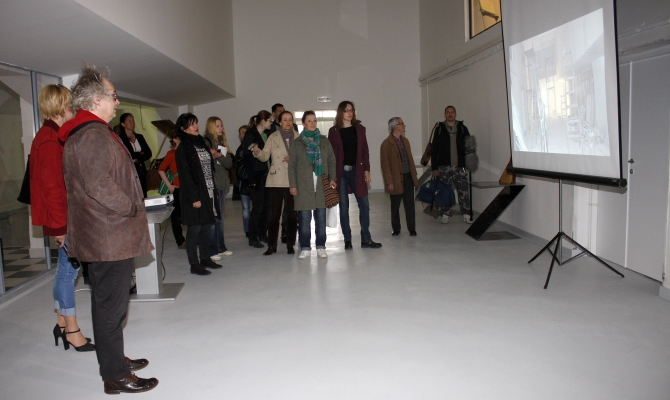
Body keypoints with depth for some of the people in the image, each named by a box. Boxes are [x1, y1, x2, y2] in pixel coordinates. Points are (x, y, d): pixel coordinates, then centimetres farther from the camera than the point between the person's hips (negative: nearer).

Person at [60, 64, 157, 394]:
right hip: (110, 236, -11)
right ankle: (116, 376, 10)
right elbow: (100, 186, -26)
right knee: (111, 306, -1)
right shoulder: (94, 134, -18)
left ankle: (114, 360, 35)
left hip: (100, 235, 11)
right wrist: (131, 208, -13)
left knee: (107, 303, 20)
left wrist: (130, 208, 16)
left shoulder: (80, 133, 16)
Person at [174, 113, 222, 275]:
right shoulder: (183, 149, -8)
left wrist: (214, 191, 12)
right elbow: (185, 175, -13)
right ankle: (194, 265, 6)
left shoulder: (202, 144, 14)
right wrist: (194, 197, -17)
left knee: (206, 227, 12)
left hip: (209, 193, 7)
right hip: (195, 195, -7)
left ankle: (205, 258, 23)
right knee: (194, 229, -1)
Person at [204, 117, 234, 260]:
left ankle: (221, 248, 21)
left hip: (222, 184, 7)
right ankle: (212, 251, 0)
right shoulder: (206, 143, -7)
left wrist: (219, 156, -14)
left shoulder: (222, 143, 15)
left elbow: (229, 163, 3)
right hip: (211, 185, -7)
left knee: (220, 218, 13)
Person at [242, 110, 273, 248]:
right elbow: (247, 157, -13)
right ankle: (252, 238, 3)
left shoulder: (266, 135, 14)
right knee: (257, 207, -4)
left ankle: (262, 234, 20)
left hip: (267, 175, 7)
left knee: (266, 206, 10)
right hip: (257, 176, -7)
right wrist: (251, 178, -18)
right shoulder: (251, 135, -8)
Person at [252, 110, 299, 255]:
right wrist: (257, 152, -21)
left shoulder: (298, 137, 8)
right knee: (274, 214, 0)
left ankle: (290, 244, 14)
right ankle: (272, 245, 8)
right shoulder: (273, 137, 7)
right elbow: (265, 156, -1)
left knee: (292, 214, 4)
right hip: (276, 180, -1)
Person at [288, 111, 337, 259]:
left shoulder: (324, 141, 11)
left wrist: (332, 178, -3)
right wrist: (292, 185, -2)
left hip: (322, 185, 1)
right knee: (304, 219, -2)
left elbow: (331, 161, 10)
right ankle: (305, 248, 8)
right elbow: (292, 166, 5)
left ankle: (321, 247, 12)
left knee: (321, 217, 3)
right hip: (304, 186, -1)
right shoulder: (297, 143, 7)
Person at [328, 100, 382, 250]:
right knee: (343, 206, 3)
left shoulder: (359, 129, 9)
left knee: (364, 204, 0)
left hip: (357, 171, 2)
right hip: (340, 172, -2)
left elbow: (365, 151, 8)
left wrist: (366, 170, 0)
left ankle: (366, 239, 8)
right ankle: (347, 240, 12)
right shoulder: (334, 131, 3)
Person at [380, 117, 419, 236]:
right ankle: (396, 229, 22)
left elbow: (410, 158, 16)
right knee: (395, 206, 8)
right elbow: (385, 165, -11)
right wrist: (389, 182, -14)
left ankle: (412, 229, 13)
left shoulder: (405, 140, 12)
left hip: (408, 177, 5)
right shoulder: (386, 144, -9)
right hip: (396, 180, -5)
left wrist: (414, 174, 9)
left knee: (410, 204, 5)